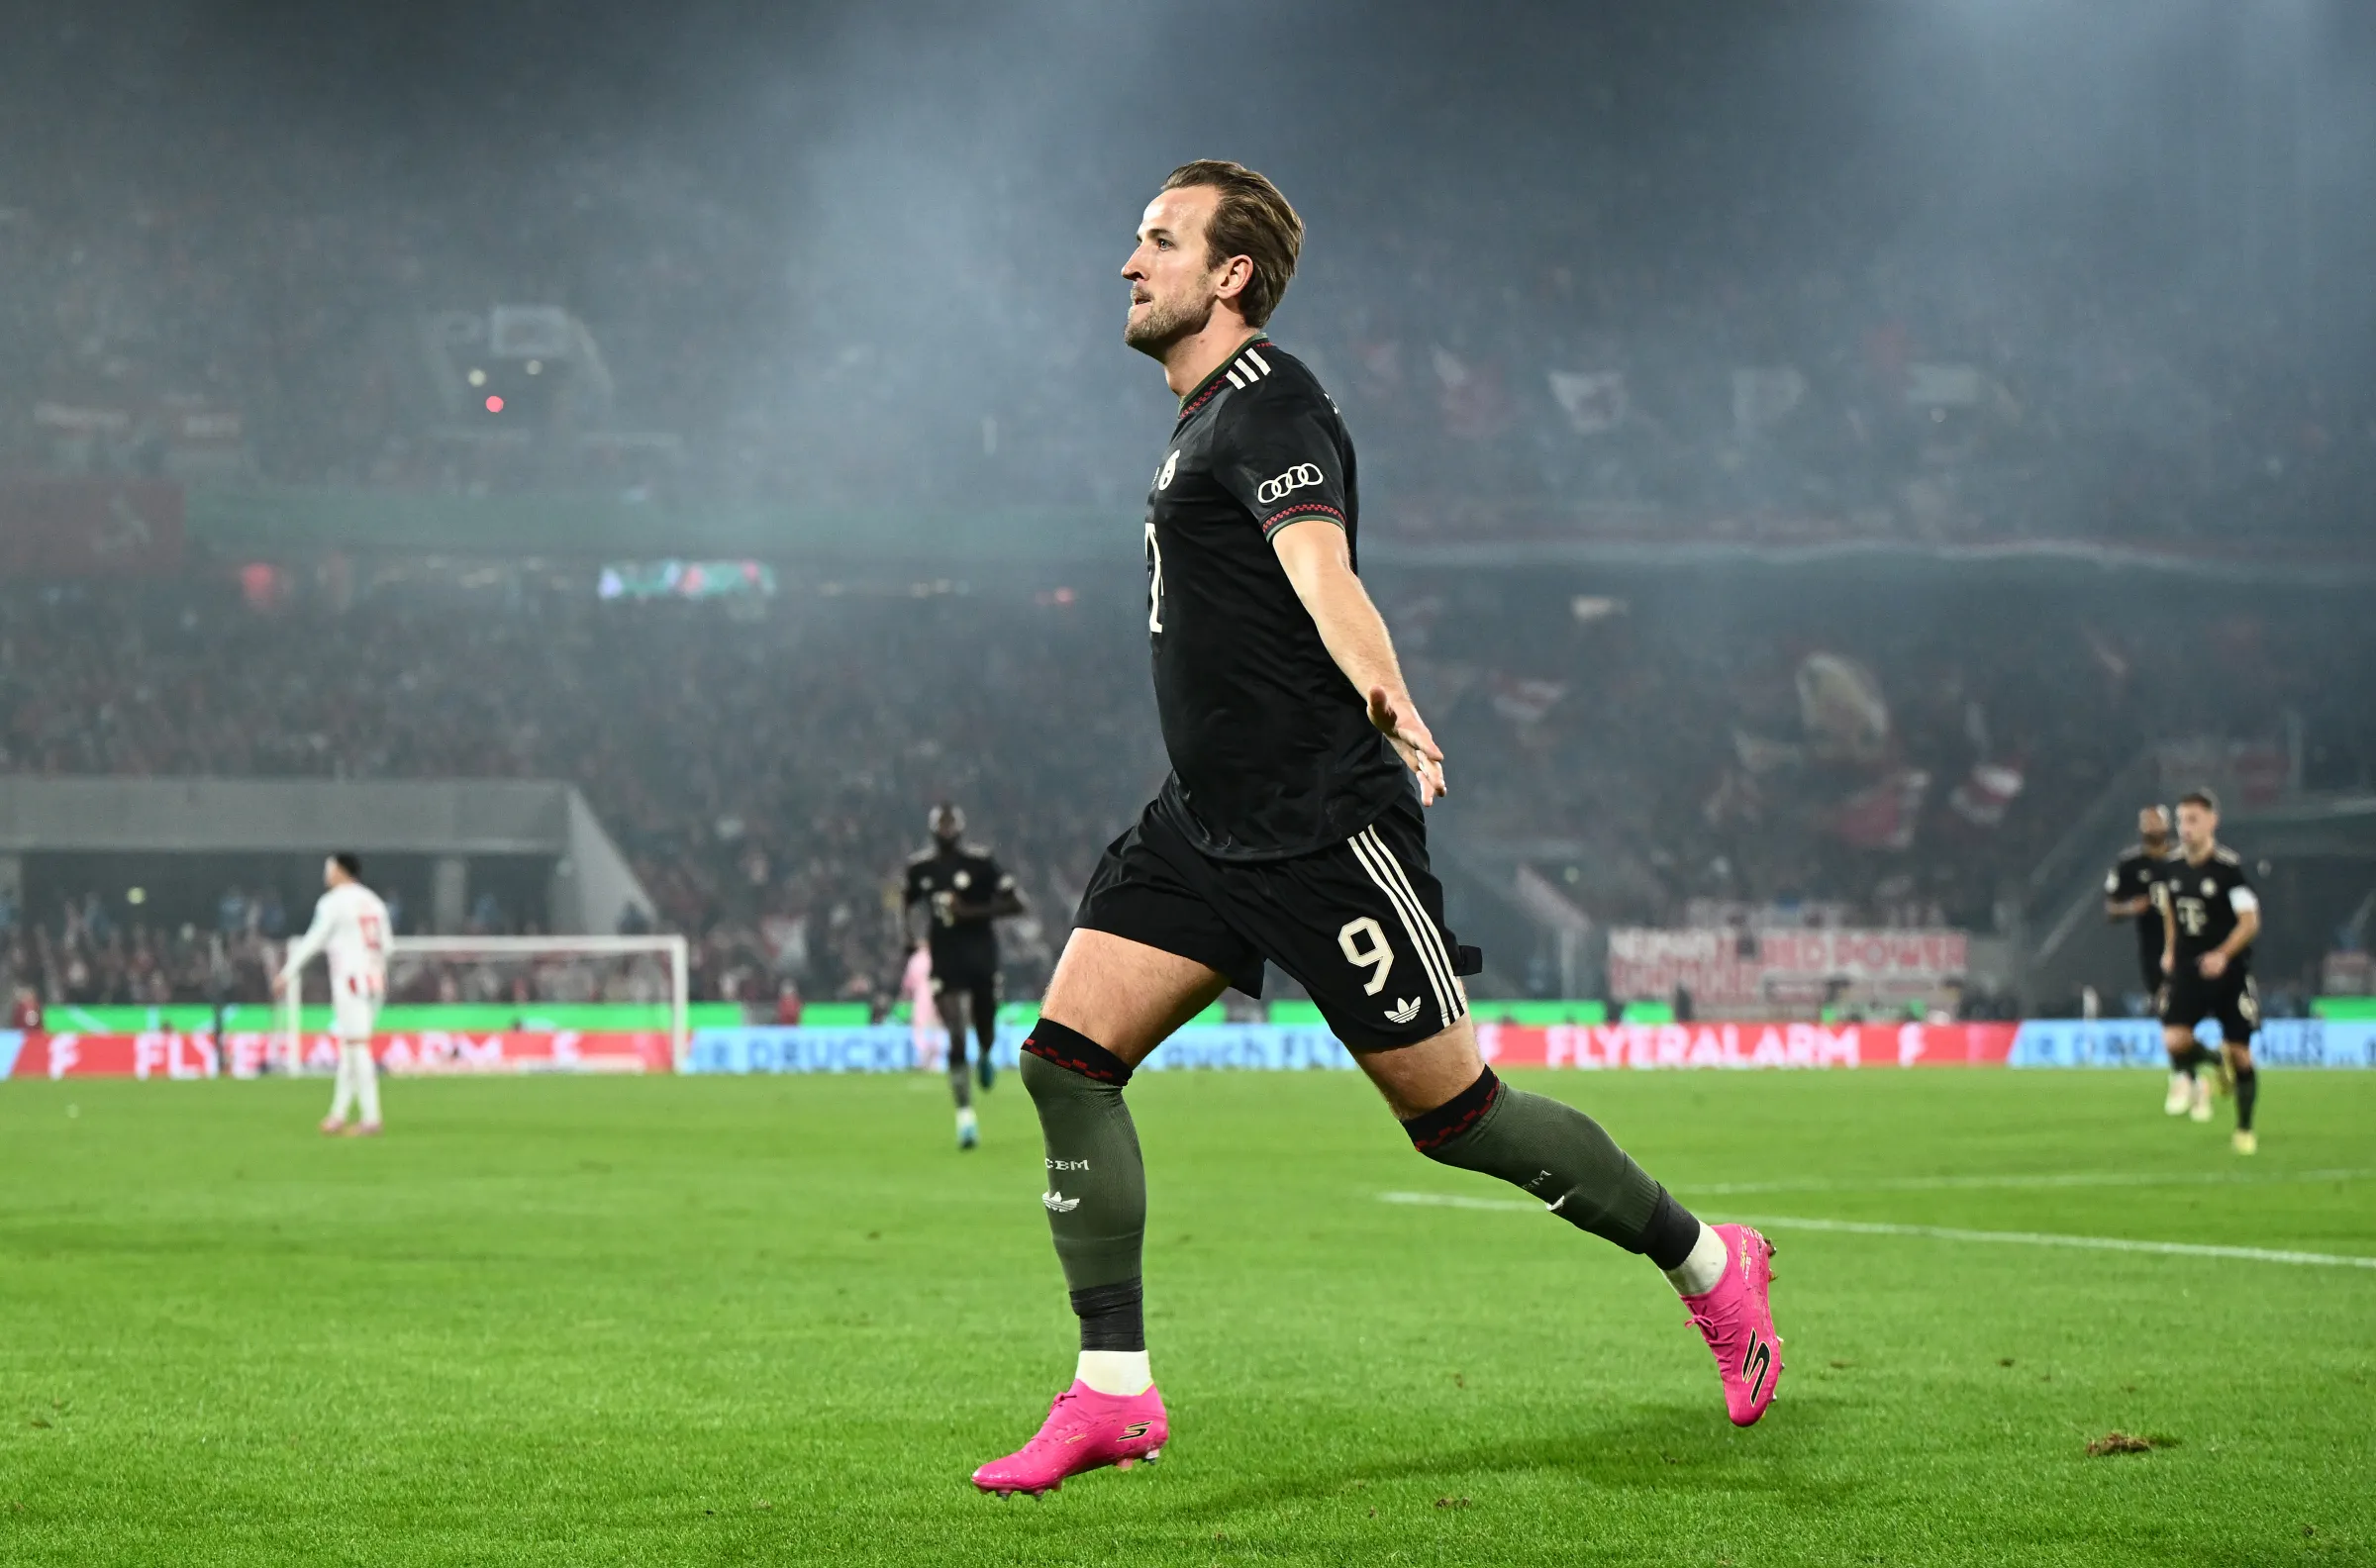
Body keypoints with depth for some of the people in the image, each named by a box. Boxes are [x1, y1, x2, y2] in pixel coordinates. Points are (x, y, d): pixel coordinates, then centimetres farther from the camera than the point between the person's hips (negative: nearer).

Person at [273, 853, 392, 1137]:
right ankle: (338, 1115, 16)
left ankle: (371, 1119, -13)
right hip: (375, 979, 7)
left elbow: (313, 941, -7)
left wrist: (287, 973, -1)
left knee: (357, 1049, -8)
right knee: (349, 1048, 13)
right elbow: (385, 945, 17)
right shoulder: (373, 902, 14)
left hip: (349, 981, -7)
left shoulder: (334, 902, -7)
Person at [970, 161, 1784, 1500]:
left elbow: (1320, 571, -29)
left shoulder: (1270, 402, -13)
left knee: (1454, 1111, -3)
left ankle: (1708, 1262, 18)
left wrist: (1387, 702, -46)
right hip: (1209, 829, 9)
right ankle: (1114, 1394, -3)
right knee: (1065, 1057, -5)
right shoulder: (1207, 417, 17)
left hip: (1325, 826, -9)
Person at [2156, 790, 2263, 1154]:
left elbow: (2250, 921, -13)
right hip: (2187, 968, 4)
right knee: (2174, 1040, -16)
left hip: (2228, 970, -4)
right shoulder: (2172, 866, 3)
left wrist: (2223, 954, -25)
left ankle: (2245, 1128, 18)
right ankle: (2215, 1063, 17)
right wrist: (2170, 950, 14)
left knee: (2240, 1052, 1)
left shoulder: (2229, 866, -13)